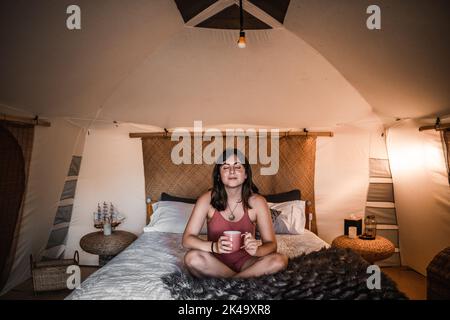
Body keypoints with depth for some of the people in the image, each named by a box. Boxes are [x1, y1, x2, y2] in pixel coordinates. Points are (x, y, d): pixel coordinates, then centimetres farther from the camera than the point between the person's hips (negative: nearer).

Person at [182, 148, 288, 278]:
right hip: (216, 262, 0)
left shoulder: (257, 201, -9)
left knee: (280, 261, -25)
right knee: (192, 258, -31)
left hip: (244, 261, 1)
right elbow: (187, 239, -14)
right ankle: (248, 278, -12)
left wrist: (256, 250, -33)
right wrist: (214, 246, -33)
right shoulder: (207, 199, -10)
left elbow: (271, 244, -9)